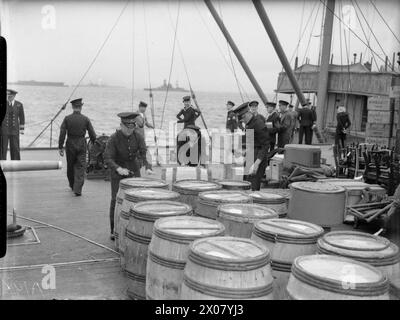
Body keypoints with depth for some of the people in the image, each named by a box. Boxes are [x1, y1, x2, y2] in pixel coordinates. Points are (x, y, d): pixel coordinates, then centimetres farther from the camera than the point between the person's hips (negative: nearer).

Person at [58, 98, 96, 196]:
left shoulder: (67, 118, -6)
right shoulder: (85, 119, -5)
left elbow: (62, 134, -9)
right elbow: (92, 134, -3)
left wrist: (60, 147, -5)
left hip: (70, 145, 1)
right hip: (81, 145, -1)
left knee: (70, 166, 18)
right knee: (80, 167, 3)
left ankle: (72, 186, 36)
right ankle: (77, 190, -6)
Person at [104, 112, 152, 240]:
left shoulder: (138, 136, -10)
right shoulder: (114, 138, -19)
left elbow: (143, 153, -16)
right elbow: (107, 158, -22)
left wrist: (146, 166, -35)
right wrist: (119, 169, -38)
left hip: (133, 169, 3)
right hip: (117, 170, -3)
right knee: (116, 199, -7)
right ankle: (114, 230, 3)